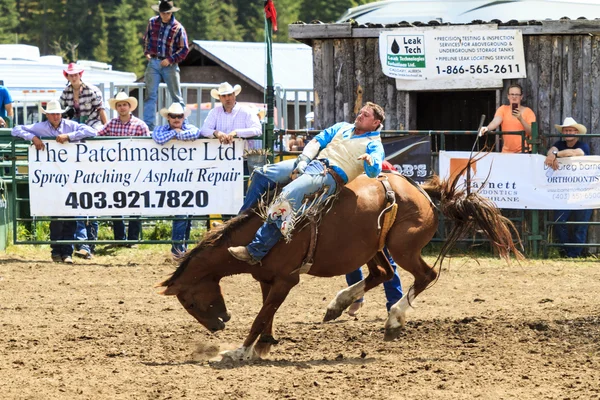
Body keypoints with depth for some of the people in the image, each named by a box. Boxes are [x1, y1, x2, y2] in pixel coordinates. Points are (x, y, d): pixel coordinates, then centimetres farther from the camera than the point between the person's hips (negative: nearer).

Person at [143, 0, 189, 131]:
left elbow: (184, 49, -6)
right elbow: (146, 38, 21)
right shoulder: (152, 22, 4)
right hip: (153, 63, 3)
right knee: (150, 95, 0)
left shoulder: (178, 28, -8)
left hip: (170, 65, -3)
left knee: (176, 96, 3)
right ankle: (148, 125, 1)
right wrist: (147, 52, 8)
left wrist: (170, 60, -13)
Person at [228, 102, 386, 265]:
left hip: (330, 176, -8)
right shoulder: (343, 128, 24)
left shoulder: (373, 144, 3)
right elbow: (317, 141, 17)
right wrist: (303, 160, 0)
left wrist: (370, 161, -38)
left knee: (287, 197, -30)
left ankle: (255, 252, -30)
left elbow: (374, 172, -14)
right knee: (262, 175, -2)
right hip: (311, 163, 8)